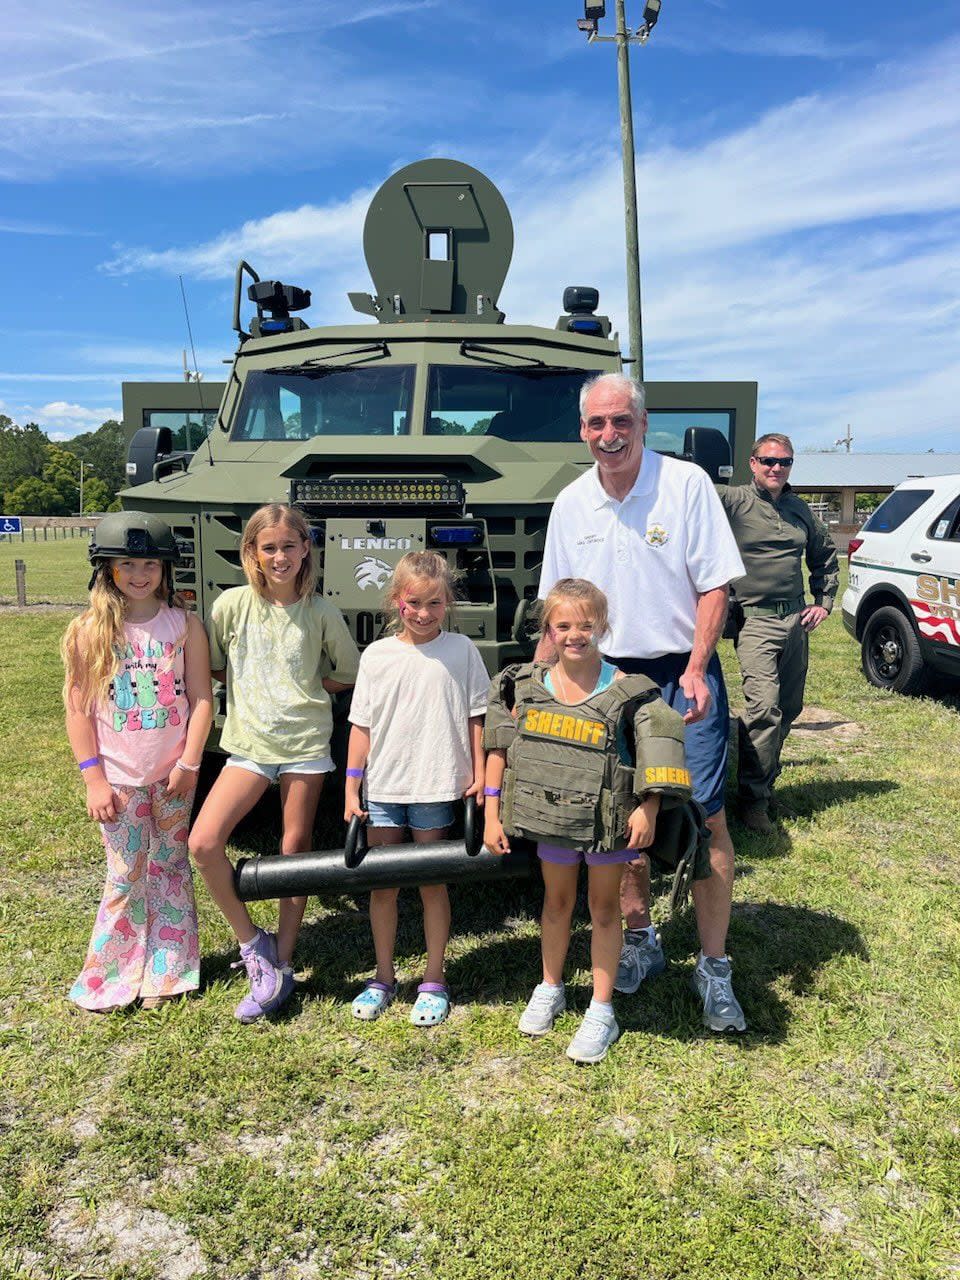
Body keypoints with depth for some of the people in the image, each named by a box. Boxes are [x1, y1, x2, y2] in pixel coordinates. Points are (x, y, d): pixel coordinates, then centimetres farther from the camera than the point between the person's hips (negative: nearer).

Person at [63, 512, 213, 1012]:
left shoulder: (184, 625, -2)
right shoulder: (89, 631, -4)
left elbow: (202, 699, -3)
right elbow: (78, 710, -4)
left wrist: (189, 763, -9)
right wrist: (93, 778, -8)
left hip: (173, 773, 1)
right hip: (119, 777, -1)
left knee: (170, 870, 11)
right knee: (125, 877, 5)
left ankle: (164, 972, 25)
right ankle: (112, 979, 21)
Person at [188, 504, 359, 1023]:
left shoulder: (321, 612, -2)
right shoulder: (232, 604, -1)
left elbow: (348, 674, 9)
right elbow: (212, 667, 10)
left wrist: (302, 688, -1)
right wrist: (253, 687, 0)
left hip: (306, 743, -1)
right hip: (249, 744, 1)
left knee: (295, 850, 6)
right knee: (203, 842, -13)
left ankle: (281, 967, 20)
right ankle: (252, 942, 6)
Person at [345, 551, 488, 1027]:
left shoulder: (461, 650, -2)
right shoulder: (377, 655, 1)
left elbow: (475, 717, 2)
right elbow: (361, 725, 3)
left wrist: (479, 773, -3)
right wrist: (351, 789, 1)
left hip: (437, 788, -2)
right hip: (382, 787, 2)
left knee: (432, 883, 8)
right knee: (382, 885, 11)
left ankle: (434, 982, 22)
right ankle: (383, 978, 27)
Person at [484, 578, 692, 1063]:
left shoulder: (625, 691, -14)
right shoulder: (527, 687, -5)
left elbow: (656, 751, -10)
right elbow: (499, 751, 0)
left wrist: (648, 809, -19)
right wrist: (492, 814, -2)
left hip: (607, 818, -3)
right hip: (552, 815, 3)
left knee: (603, 906, 11)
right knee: (556, 900, 20)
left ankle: (601, 1011, 25)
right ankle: (549, 988, 41)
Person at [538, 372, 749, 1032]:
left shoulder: (686, 483, -6)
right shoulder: (570, 504, 6)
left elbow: (714, 585, -7)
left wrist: (695, 673, -17)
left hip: (682, 673, -3)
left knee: (706, 817, -4)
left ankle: (715, 966, 10)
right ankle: (640, 941, 29)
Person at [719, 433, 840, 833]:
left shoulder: (800, 509, 14)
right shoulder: (732, 500, -5)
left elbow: (826, 556, 27)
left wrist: (823, 602, 19)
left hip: (796, 620, 7)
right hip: (755, 620, -7)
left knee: (789, 708, 12)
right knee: (763, 708, -17)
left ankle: (765, 779, 29)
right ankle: (752, 800, -6)